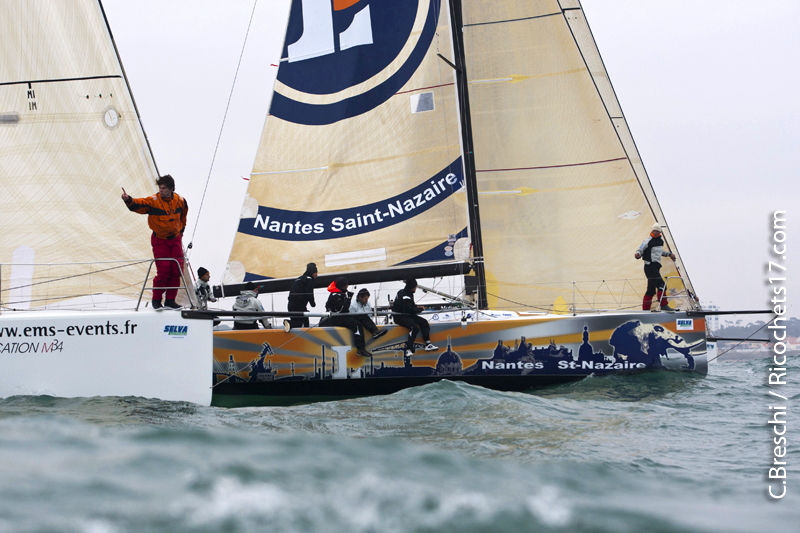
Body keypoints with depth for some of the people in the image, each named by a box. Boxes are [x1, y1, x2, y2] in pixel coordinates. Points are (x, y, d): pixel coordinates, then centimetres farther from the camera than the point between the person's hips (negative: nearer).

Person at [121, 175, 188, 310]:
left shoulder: (179, 201, -1)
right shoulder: (153, 201, -13)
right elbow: (137, 204, -27)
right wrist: (128, 200, -47)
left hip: (175, 239, 4)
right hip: (160, 240, -4)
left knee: (176, 270, 0)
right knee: (163, 270, -9)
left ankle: (170, 300, 11)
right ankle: (156, 300, 7)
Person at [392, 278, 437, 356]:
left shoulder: (409, 293, 10)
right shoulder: (405, 296, -22)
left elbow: (411, 305, 25)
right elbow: (411, 310, -19)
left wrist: (417, 307, 5)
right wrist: (421, 309, -4)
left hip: (408, 315, 10)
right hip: (399, 317, -10)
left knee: (424, 322, -1)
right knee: (415, 327, -31)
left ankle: (427, 344, -6)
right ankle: (408, 349, -32)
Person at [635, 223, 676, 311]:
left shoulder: (660, 241, 15)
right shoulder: (648, 241, -9)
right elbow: (640, 249, -14)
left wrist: (669, 254, 32)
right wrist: (638, 254, -35)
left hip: (656, 266, 9)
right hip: (650, 266, -9)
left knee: (651, 289, 9)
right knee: (661, 285, -18)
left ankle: (645, 308, 13)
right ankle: (664, 305, -18)